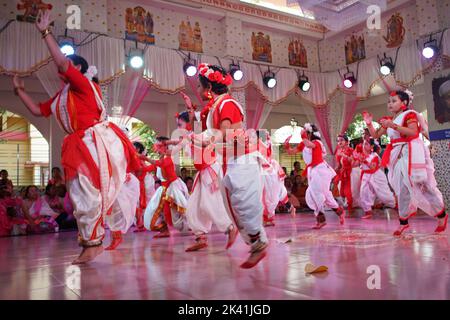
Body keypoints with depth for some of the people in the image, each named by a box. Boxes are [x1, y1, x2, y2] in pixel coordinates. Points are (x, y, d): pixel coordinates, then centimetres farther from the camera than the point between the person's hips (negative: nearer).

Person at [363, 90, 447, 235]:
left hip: (411, 154, -7)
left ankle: (442, 215, 15)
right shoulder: (389, 120, 14)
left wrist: (393, 126, -31)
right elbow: (376, 135, 15)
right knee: (402, 189, 8)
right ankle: (403, 222, 15)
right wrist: (369, 124, -1)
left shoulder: (409, 114, -8)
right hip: (398, 155, 7)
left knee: (423, 186, -3)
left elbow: (413, 132, -25)